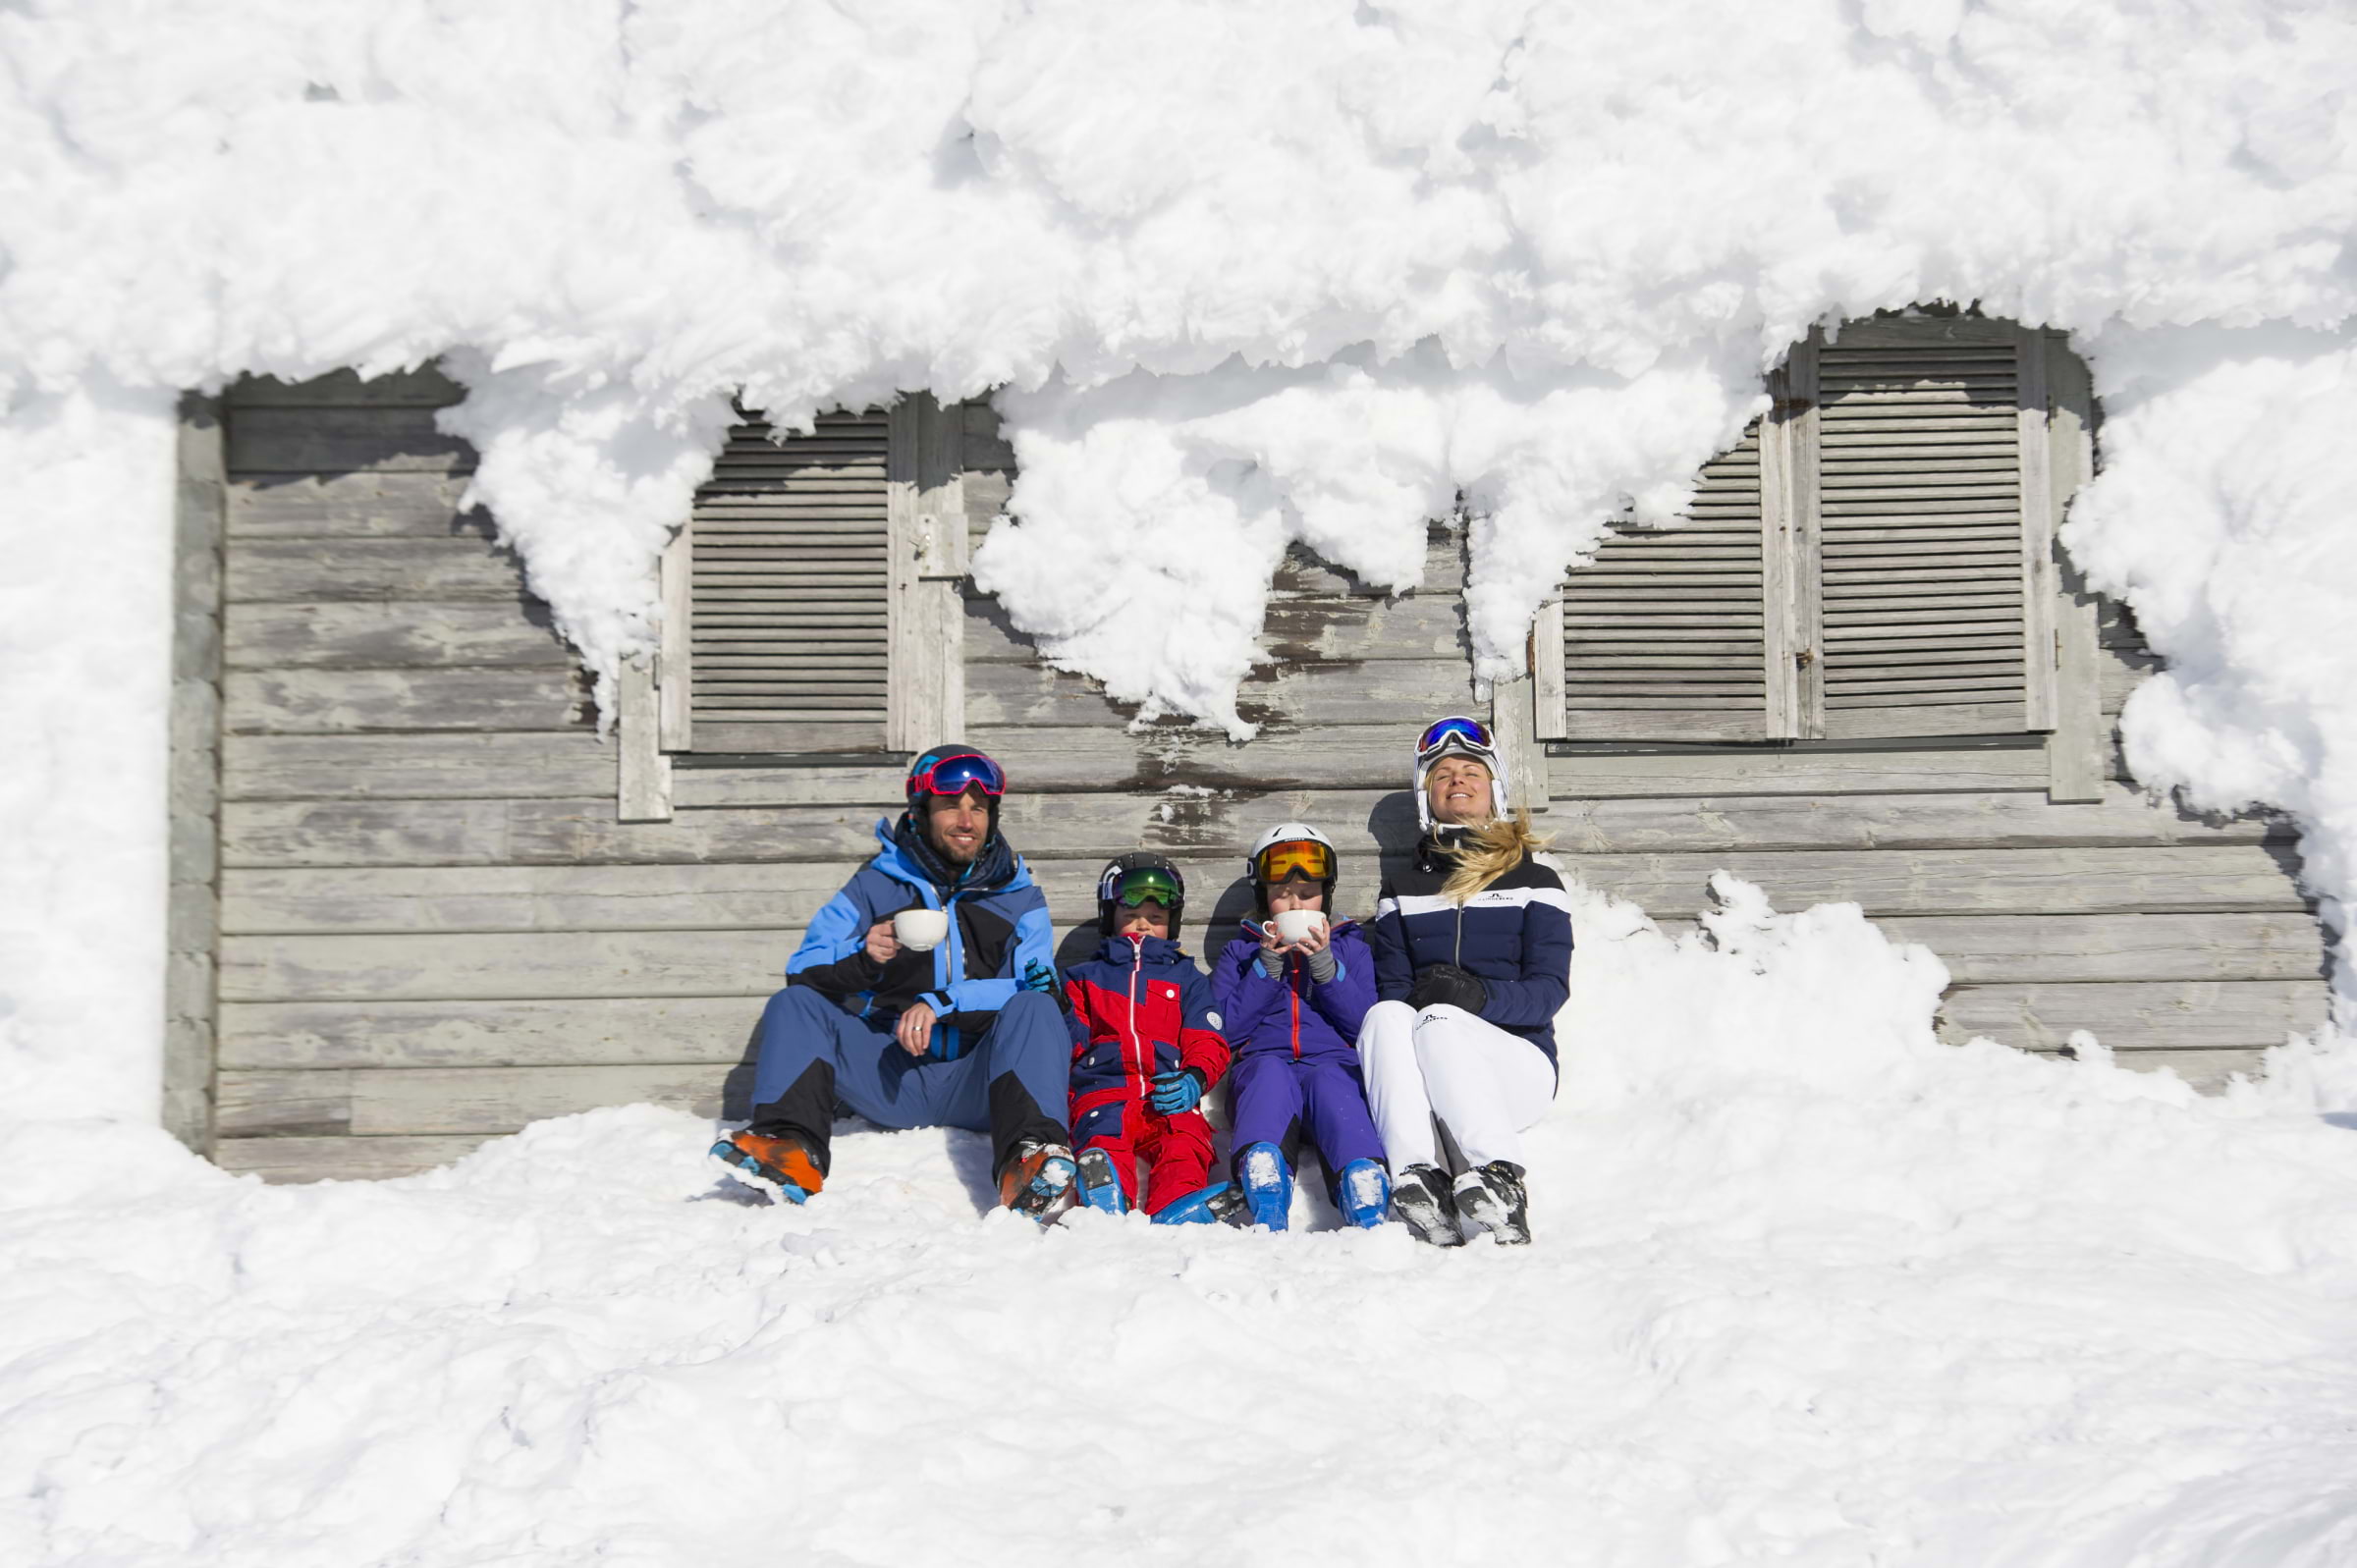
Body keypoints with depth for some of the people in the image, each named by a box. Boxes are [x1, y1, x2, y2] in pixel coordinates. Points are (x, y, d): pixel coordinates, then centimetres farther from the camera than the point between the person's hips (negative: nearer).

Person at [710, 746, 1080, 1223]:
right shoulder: (876, 884, 11)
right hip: (890, 1081, 1)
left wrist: (944, 1002, -18)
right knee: (795, 1004, -16)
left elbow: (1039, 989, -5)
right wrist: (862, 958, -20)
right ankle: (791, 1151, -38)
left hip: (976, 1085, -1)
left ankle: (1029, 1158, -50)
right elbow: (803, 971, 2)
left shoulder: (1017, 896, 11)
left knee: (1034, 1010, -28)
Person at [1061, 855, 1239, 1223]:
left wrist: (1193, 1082, -5)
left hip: (1168, 1094, 1)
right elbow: (1068, 1041, 25)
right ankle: (1105, 1194, -69)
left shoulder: (1187, 978, 33)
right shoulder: (1083, 978, 35)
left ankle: (1174, 1210, -64)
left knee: (1186, 1139, -36)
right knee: (1105, 1135, -37)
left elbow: (1207, 1044, 18)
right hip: (1104, 1088, -1)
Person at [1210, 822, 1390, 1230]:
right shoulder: (1239, 953, 28)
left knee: (1329, 1079, -38)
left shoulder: (1350, 948, 28)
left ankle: (1363, 1180, -66)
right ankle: (1263, 1172, -67)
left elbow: (1364, 1026, 11)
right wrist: (1267, 965, 2)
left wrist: (1325, 966, -1)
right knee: (1269, 1073, -38)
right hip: (1262, 1062, 0)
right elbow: (1228, 1028, 11)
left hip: (1333, 1062, 0)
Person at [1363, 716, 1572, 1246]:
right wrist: (1407, 1002, -18)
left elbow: (1549, 989, -1)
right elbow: (1390, 985, 9)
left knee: (1440, 1020, -35)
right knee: (1385, 1015, -33)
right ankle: (1419, 1182, -50)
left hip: (1520, 1065, -2)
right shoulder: (1403, 891, 21)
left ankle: (1499, 1179, -50)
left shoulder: (1535, 882, 13)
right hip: (1424, 1079, 2)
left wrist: (1482, 996, -22)